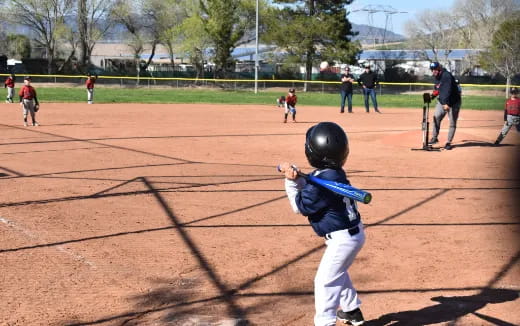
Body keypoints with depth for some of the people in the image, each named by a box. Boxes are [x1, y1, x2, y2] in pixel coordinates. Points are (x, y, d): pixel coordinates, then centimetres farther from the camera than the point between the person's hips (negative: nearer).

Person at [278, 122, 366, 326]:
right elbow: (309, 190, 10)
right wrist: (295, 176, -7)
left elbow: (300, 207, -13)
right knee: (338, 272, 28)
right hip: (352, 233, 10)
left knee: (325, 280, -4)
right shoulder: (334, 173, 1)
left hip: (342, 238, -10)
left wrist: (290, 182, -9)